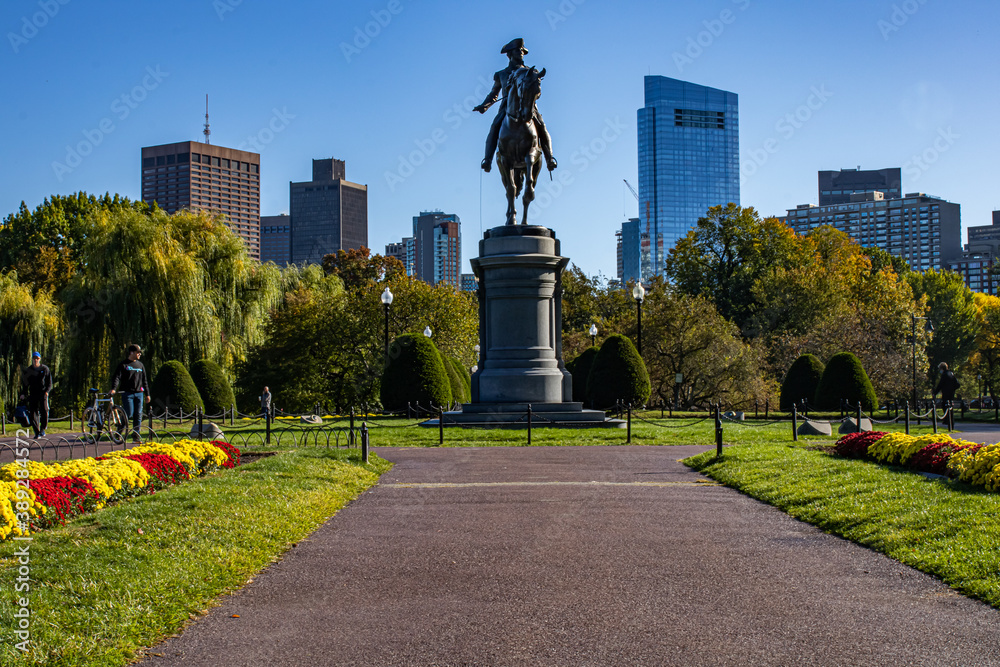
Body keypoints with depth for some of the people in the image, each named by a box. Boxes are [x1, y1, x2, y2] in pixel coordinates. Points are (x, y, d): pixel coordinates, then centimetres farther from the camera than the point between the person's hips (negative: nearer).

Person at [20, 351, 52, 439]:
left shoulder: (45, 369, 6)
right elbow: (25, 383, 16)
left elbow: (49, 382, 8)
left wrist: (47, 391, -9)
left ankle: (43, 429, 0)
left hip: (43, 393, -2)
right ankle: (37, 432, 2)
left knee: (44, 410, -17)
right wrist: (24, 394, 3)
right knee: (33, 413, -5)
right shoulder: (28, 370, 11)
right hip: (33, 394, 2)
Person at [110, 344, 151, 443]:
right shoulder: (123, 365, 1)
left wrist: (147, 394, 20)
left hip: (139, 393, 5)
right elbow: (116, 377, -8)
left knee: (138, 415, 1)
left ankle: (136, 436, 7)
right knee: (129, 414, -11)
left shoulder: (140, 365, 17)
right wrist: (113, 388, -25)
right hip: (127, 393, -5)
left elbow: (144, 381, 22)